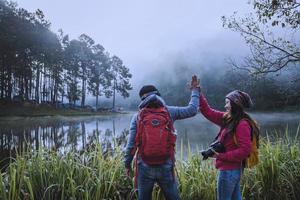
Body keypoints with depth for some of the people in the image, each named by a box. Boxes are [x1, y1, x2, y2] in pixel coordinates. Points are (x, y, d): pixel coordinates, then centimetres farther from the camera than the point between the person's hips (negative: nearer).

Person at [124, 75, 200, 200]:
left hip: (145, 167, 0)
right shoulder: (169, 112, -3)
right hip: (166, 167, 0)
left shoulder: (137, 117, -3)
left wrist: (127, 164, 9)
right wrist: (195, 90, 14)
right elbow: (192, 110, 2)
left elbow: (131, 145, -4)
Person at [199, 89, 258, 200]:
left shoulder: (242, 125, -19)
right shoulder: (228, 119, 5)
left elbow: (245, 150, -23)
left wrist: (221, 156, -20)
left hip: (229, 170, -8)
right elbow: (208, 112, 9)